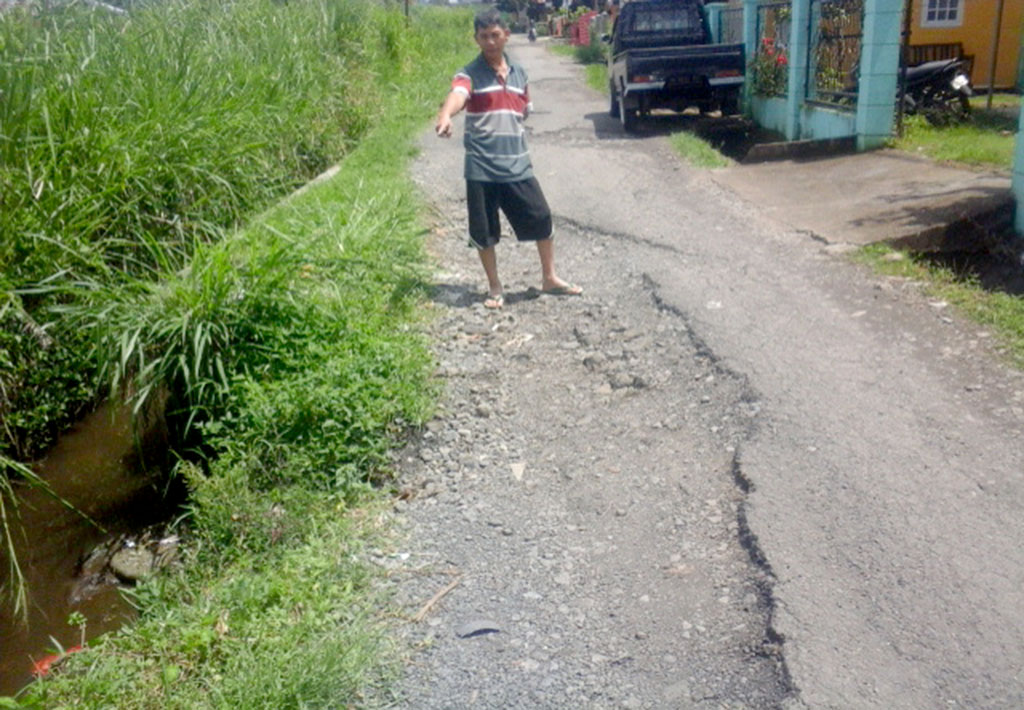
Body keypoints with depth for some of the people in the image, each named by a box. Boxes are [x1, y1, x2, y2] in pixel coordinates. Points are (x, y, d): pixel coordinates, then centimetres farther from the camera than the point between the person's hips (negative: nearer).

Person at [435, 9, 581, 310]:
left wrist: (516, 139, 14)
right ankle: (495, 287, 23)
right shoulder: (469, 74, -7)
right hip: (481, 169, -4)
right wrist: (445, 116, -50)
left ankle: (549, 278, 25)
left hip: (518, 166, 4)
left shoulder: (518, 73, 10)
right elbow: (457, 95, -29)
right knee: (484, 231, 4)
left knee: (542, 220, 6)